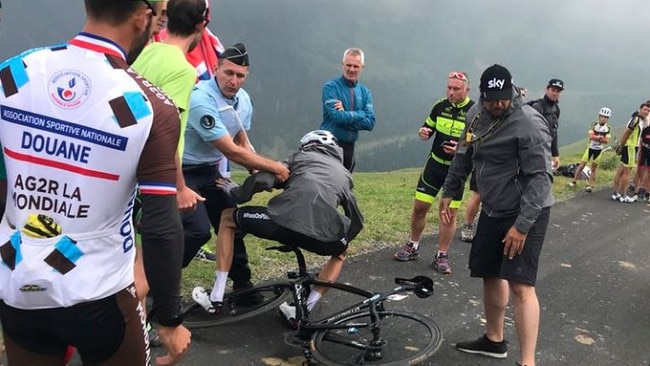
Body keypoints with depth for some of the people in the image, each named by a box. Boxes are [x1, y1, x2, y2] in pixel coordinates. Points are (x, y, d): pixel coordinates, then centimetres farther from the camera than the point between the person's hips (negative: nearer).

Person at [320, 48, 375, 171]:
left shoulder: (365, 92, 9)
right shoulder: (331, 87, -5)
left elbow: (370, 122, -3)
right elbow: (336, 116, -20)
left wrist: (346, 115, -13)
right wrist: (360, 114, -8)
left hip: (349, 147, 5)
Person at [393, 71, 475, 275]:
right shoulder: (440, 106, 0)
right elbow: (428, 128, 12)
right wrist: (423, 133, -12)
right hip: (434, 164, 3)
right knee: (419, 207, 5)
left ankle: (441, 256, 14)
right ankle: (413, 247, 23)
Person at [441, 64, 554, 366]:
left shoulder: (529, 123, -21)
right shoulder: (477, 114, 1)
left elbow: (541, 177, -24)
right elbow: (464, 155, 15)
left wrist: (522, 224, -27)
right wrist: (449, 192, 16)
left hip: (526, 213, -7)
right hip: (493, 210, 8)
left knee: (520, 285, -13)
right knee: (490, 274, 16)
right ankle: (494, 340, 35)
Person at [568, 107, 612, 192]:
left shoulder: (607, 128, -4)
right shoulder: (594, 124, -6)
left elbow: (606, 141, -12)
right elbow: (590, 136, -18)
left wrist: (595, 137, -18)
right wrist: (600, 137, -21)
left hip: (599, 149, 1)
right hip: (590, 147, -1)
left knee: (594, 168, 6)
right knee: (582, 165, 0)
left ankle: (590, 185, 11)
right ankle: (574, 181, 12)